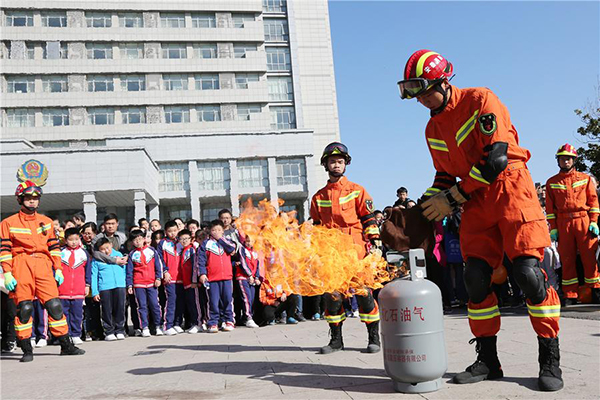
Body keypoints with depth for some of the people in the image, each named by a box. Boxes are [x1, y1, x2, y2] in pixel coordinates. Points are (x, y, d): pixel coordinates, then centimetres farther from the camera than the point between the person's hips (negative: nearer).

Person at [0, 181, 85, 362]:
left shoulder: (46, 221, 16)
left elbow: (54, 247, 16)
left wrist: (58, 269, 9)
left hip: (43, 265, 3)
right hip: (21, 265, -2)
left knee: (54, 304, -1)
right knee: (24, 308, -3)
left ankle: (66, 345, 6)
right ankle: (26, 350, 9)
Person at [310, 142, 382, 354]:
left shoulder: (356, 190, 8)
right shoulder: (319, 197, 15)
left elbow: (368, 218, 5)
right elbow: (316, 227, 18)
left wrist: (374, 241, -4)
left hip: (355, 249, -3)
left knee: (363, 292, -3)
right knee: (331, 294, 2)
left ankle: (374, 337, 8)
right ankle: (336, 339, 15)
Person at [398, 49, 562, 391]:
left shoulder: (480, 101, -12)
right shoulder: (433, 129, 11)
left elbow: (496, 160, -19)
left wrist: (453, 198, -16)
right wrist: (424, 207, 1)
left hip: (511, 190, -6)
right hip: (476, 201, 6)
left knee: (530, 271, -13)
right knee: (476, 278, -1)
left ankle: (550, 362, 2)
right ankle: (488, 361, 11)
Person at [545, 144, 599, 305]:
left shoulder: (585, 178, 11)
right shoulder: (552, 182, 11)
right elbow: (549, 207, 8)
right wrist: (553, 228, 0)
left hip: (583, 220, 0)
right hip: (563, 223, 1)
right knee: (567, 259, 1)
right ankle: (570, 295, 6)